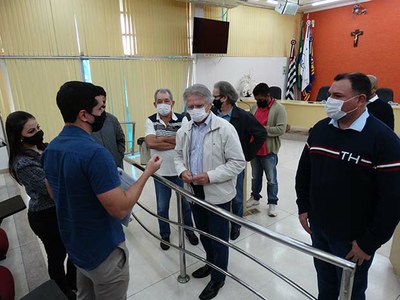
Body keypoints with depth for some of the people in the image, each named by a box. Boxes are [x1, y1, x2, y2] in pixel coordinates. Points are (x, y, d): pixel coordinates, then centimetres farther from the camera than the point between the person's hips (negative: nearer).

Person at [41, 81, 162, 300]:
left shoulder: (50, 149, -2)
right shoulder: (94, 153, -30)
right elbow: (120, 209, -28)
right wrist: (147, 172, -18)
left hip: (74, 247, 8)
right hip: (103, 251, -7)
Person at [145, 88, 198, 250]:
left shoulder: (182, 119, -6)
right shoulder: (151, 121, -6)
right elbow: (150, 143, -20)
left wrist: (162, 138, -18)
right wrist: (176, 142, -19)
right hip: (161, 172, 0)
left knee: (186, 203, 17)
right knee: (162, 207, 15)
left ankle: (189, 230, 41)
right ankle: (165, 235, 38)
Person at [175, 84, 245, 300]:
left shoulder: (225, 129, -16)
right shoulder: (184, 130, 3)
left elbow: (238, 162, -15)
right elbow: (179, 155, 14)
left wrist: (210, 176, -23)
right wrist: (182, 170, -8)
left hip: (217, 193, -5)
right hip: (195, 191, 6)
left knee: (218, 238, 11)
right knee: (203, 233, 24)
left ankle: (218, 278, 33)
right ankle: (211, 263, 49)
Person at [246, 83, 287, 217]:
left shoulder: (279, 109, -11)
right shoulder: (254, 107, 7)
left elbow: (281, 129, -20)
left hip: (269, 151, -5)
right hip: (254, 149, 6)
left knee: (271, 179, 8)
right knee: (255, 177, 20)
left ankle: (272, 203, 23)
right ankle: (255, 197, 37)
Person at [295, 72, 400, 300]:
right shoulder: (320, 128, -1)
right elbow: (304, 170, 9)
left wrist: (369, 243, -15)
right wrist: (303, 207, 6)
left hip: (353, 238, -4)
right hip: (318, 227, 4)